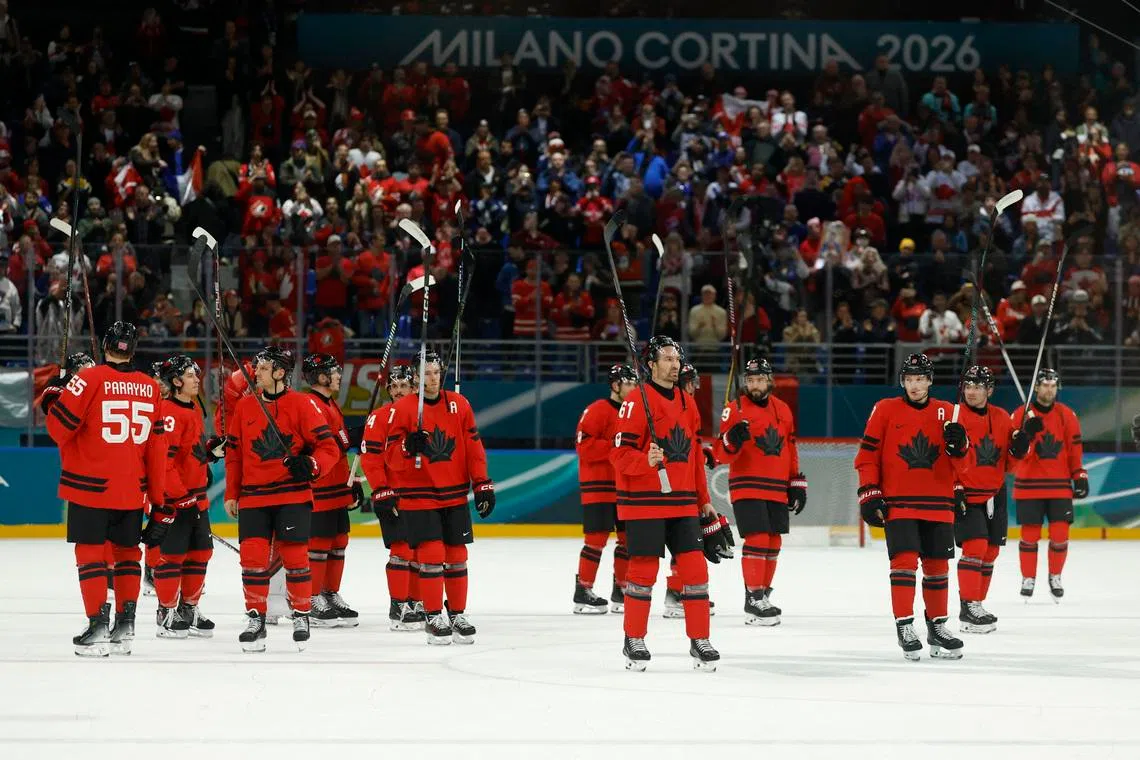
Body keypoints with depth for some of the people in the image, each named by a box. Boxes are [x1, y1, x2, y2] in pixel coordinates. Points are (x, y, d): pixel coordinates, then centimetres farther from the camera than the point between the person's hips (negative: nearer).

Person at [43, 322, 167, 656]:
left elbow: (61, 428, -10)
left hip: (90, 486, -4)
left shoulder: (88, 380, -10)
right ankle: (125, 625, 17)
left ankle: (98, 625, -4)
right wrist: (159, 500, 12)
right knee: (127, 552, 16)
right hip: (132, 490, 4)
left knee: (90, 552, 2)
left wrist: (53, 400, 12)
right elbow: (157, 447, 7)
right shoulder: (150, 388, 4)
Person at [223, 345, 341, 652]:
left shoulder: (302, 404, -4)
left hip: (293, 494, -3)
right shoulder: (245, 406, 9)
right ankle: (255, 618, 7)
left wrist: (310, 465, -23)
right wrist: (231, 494, 13)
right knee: (252, 557, -4)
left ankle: (301, 616, 14)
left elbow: (329, 448, -4)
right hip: (253, 497, 3)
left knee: (295, 556, -2)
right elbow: (234, 453, 16)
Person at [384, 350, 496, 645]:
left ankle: (457, 615, 19)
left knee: (456, 555, 8)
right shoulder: (403, 408, -6)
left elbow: (473, 447, 8)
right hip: (418, 496, -4)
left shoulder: (459, 404, 5)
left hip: (454, 496, 4)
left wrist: (483, 485, 3)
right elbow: (391, 459, -7)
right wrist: (408, 448, -28)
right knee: (432, 554, -9)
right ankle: (433, 618, 0)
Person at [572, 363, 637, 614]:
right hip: (598, 486, -8)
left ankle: (621, 590, 20)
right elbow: (584, 445, -19)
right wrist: (614, 447, -23)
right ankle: (583, 591, -3)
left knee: (628, 537, 9)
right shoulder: (598, 410, -11)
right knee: (597, 537, -9)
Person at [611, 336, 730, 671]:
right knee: (644, 570, -2)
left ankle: (700, 642, 9)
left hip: (683, 505, 6)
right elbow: (622, 454, -12)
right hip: (644, 503, -6)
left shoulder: (687, 403, 14)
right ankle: (634, 641, 11)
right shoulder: (637, 402, -8)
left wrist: (704, 501, 20)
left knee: (695, 568, 1)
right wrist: (646, 461, -31)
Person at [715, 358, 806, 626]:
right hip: (747, 487, -6)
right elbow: (723, 454, -10)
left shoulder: (782, 410, 12)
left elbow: (790, 450, 19)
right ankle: (754, 600, -10)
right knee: (757, 540, -14)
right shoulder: (736, 410, -5)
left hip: (777, 490, 6)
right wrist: (732, 440, -31)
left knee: (773, 543, 10)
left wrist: (797, 483, 16)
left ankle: (762, 593, 22)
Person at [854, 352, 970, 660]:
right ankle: (904, 627, -8)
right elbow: (867, 455, 2)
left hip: (938, 504, 3)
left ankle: (937, 626, 23)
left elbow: (962, 463, 5)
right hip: (897, 504, -3)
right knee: (905, 560, -14)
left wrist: (958, 444, -16)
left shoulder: (947, 413, 7)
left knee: (937, 565, 9)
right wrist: (869, 494, -5)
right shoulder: (885, 410, 1)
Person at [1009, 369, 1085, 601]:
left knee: (1060, 535, -1)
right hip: (1029, 485, -2)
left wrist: (1080, 476, 4)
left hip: (1059, 485, 2)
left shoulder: (1067, 416, 4)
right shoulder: (1021, 415, -4)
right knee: (1030, 535, 1)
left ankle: (1055, 577, 17)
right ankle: (1028, 579, 14)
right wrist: (1027, 434, -27)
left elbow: (1075, 449, 9)